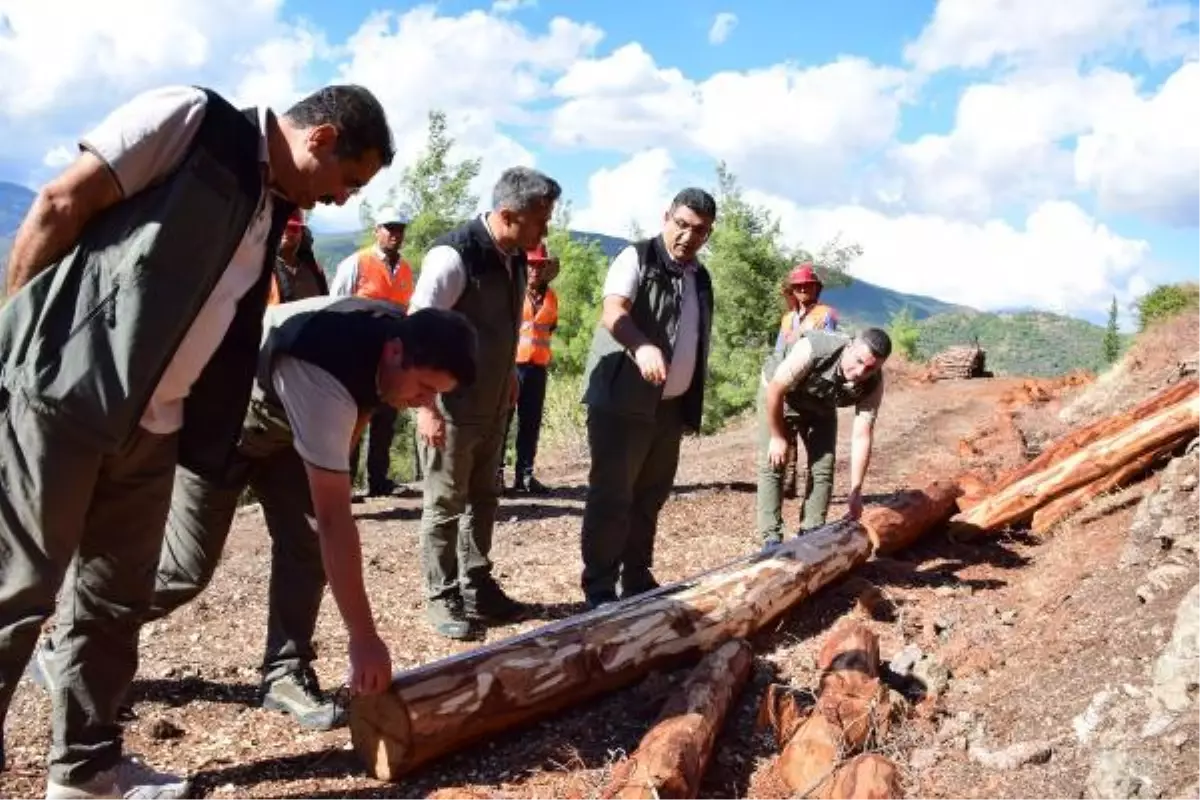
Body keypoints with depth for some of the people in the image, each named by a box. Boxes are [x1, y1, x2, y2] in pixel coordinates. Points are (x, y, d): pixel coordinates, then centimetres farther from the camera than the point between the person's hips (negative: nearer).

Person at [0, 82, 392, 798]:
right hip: (60, 392, -7)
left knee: (118, 600, 13)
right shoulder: (189, 119, -7)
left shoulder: (272, 213, 14)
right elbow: (60, 205, -9)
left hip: (152, 428, 8)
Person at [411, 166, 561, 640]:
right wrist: (426, 406, -21)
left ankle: (477, 587, 29)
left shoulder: (515, 258, 3)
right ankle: (441, 597, 17)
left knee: (483, 498, 16)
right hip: (451, 406, -8)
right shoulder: (454, 255, -21)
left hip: (493, 405, 8)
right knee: (445, 504, 4)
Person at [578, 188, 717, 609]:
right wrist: (642, 345, -45)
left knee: (651, 498, 13)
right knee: (611, 497, -5)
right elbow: (613, 313, -25)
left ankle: (638, 580, 24)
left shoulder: (700, 278, 16)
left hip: (670, 407, 7)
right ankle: (599, 589, 3)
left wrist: (692, 406, 19)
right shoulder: (636, 258, -6)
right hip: (622, 402, -7)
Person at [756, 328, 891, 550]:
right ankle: (771, 539, -8)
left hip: (822, 406, 4)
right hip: (779, 396, -4)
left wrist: (855, 490, -27)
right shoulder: (814, 349, -41)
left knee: (823, 467, -4)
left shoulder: (873, 384, -27)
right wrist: (777, 437, -20)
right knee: (772, 465, -11)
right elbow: (775, 390, -29)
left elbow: (862, 437, -25)